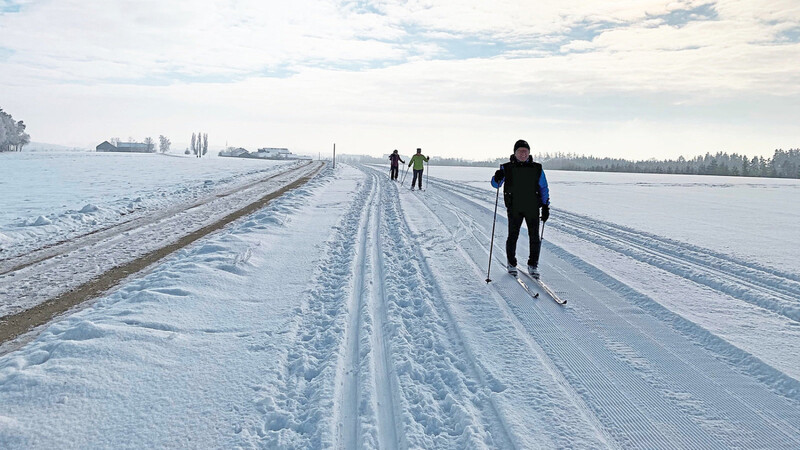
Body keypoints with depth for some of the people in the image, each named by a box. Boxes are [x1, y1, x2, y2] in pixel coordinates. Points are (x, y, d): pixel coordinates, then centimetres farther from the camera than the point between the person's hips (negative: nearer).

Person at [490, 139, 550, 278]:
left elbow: (544, 189, 10)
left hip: (533, 209, 1)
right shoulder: (507, 168, 2)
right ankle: (512, 264, 18)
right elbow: (496, 184, 6)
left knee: (534, 237, 1)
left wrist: (545, 207, 5)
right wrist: (497, 178, -17)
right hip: (514, 209, -1)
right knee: (513, 236, 1)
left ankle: (533, 265, 16)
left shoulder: (537, 169, 5)